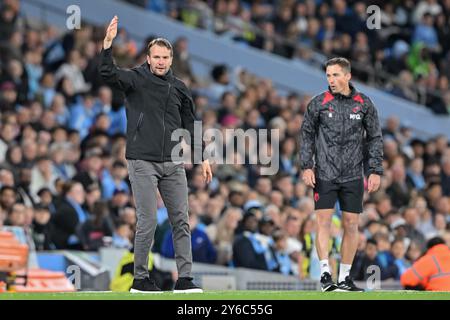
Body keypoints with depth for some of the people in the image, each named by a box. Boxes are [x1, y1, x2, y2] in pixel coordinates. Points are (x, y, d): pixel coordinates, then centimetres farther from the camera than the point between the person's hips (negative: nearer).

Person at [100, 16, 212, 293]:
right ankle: (140, 279, 4)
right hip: (142, 163, -4)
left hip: (173, 164, 4)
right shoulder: (136, 79, 0)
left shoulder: (179, 88, 12)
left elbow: (190, 125, 18)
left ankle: (185, 278, 6)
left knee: (181, 220, 2)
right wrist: (108, 44, -33)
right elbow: (108, 74, -18)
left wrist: (202, 158, 13)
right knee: (148, 221, -6)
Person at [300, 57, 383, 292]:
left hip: (353, 175, 1)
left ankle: (344, 277, 10)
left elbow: (375, 138, 8)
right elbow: (307, 135, 6)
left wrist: (375, 171, 2)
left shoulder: (363, 104, 4)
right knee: (323, 221, -10)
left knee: (351, 225, 2)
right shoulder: (318, 103, 1)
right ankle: (325, 273, -8)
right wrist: (306, 166, -3)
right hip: (324, 174, -1)